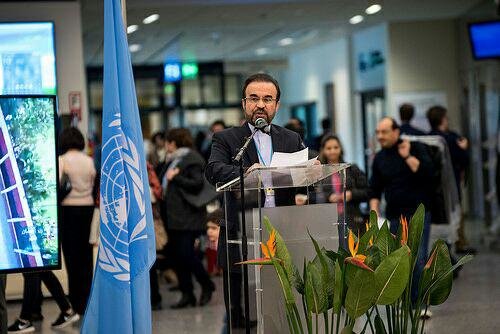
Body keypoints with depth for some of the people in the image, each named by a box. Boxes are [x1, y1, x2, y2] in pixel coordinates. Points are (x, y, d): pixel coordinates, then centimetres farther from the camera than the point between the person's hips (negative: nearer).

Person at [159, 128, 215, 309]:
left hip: (188, 217, -9)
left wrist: (176, 177, -17)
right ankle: (186, 294, 11)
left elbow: (198, 184, -19)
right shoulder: (173, 160, 19)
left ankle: (207, 285, 9)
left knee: (186, 253, -11)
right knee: (176, 255, 6)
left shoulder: (192, 160, -9)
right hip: (172, 216, 9)